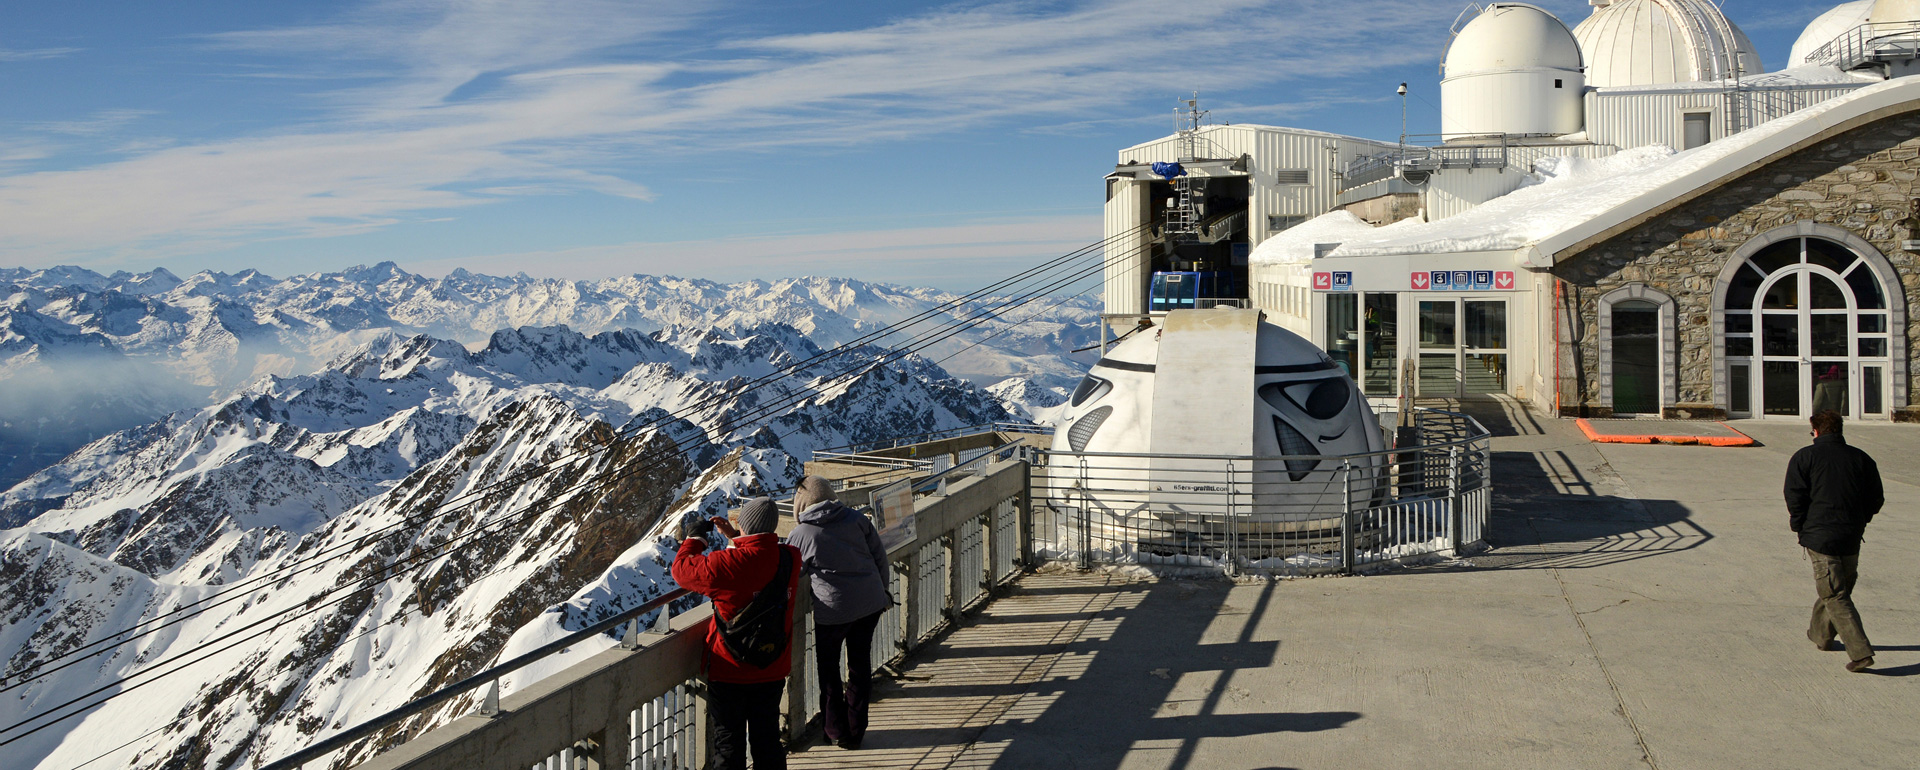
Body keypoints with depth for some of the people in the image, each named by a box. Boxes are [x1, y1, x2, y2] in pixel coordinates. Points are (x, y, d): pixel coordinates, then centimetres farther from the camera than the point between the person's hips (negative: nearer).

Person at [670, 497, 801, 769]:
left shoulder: (726, 565, -25)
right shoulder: (790, 558, -9)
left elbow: (682, 569, -7)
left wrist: (694, 538, 8)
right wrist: (735, 536, 16)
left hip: (729, 670, -4)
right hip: (773, 671, 4)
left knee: (728, 742, 10)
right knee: (767, 738, 18)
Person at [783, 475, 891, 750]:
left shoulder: (800, 535, -8)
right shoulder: (856, 518, 0)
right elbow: (879, 555, 4)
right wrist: (884, 589, 16)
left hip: (833, 609, -4)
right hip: (870, 602, 4)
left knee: (828, 670, 15)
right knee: (860, 665, 16)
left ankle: (838, 733, 21)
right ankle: (856, 732, 23)